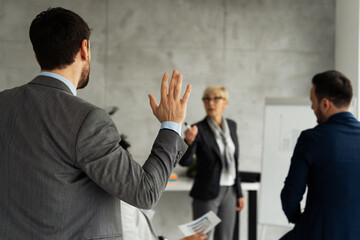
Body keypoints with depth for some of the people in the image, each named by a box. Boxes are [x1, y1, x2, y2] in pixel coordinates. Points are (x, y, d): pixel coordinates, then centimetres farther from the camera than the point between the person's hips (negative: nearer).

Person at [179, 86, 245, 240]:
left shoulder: (231, 126, 7)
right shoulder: (199, 129, -10)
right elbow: (185, 161, -22)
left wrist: (239, 193, 14)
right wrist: (189, 141, -42)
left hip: (229, 192, 5)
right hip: (207, 193, -5)